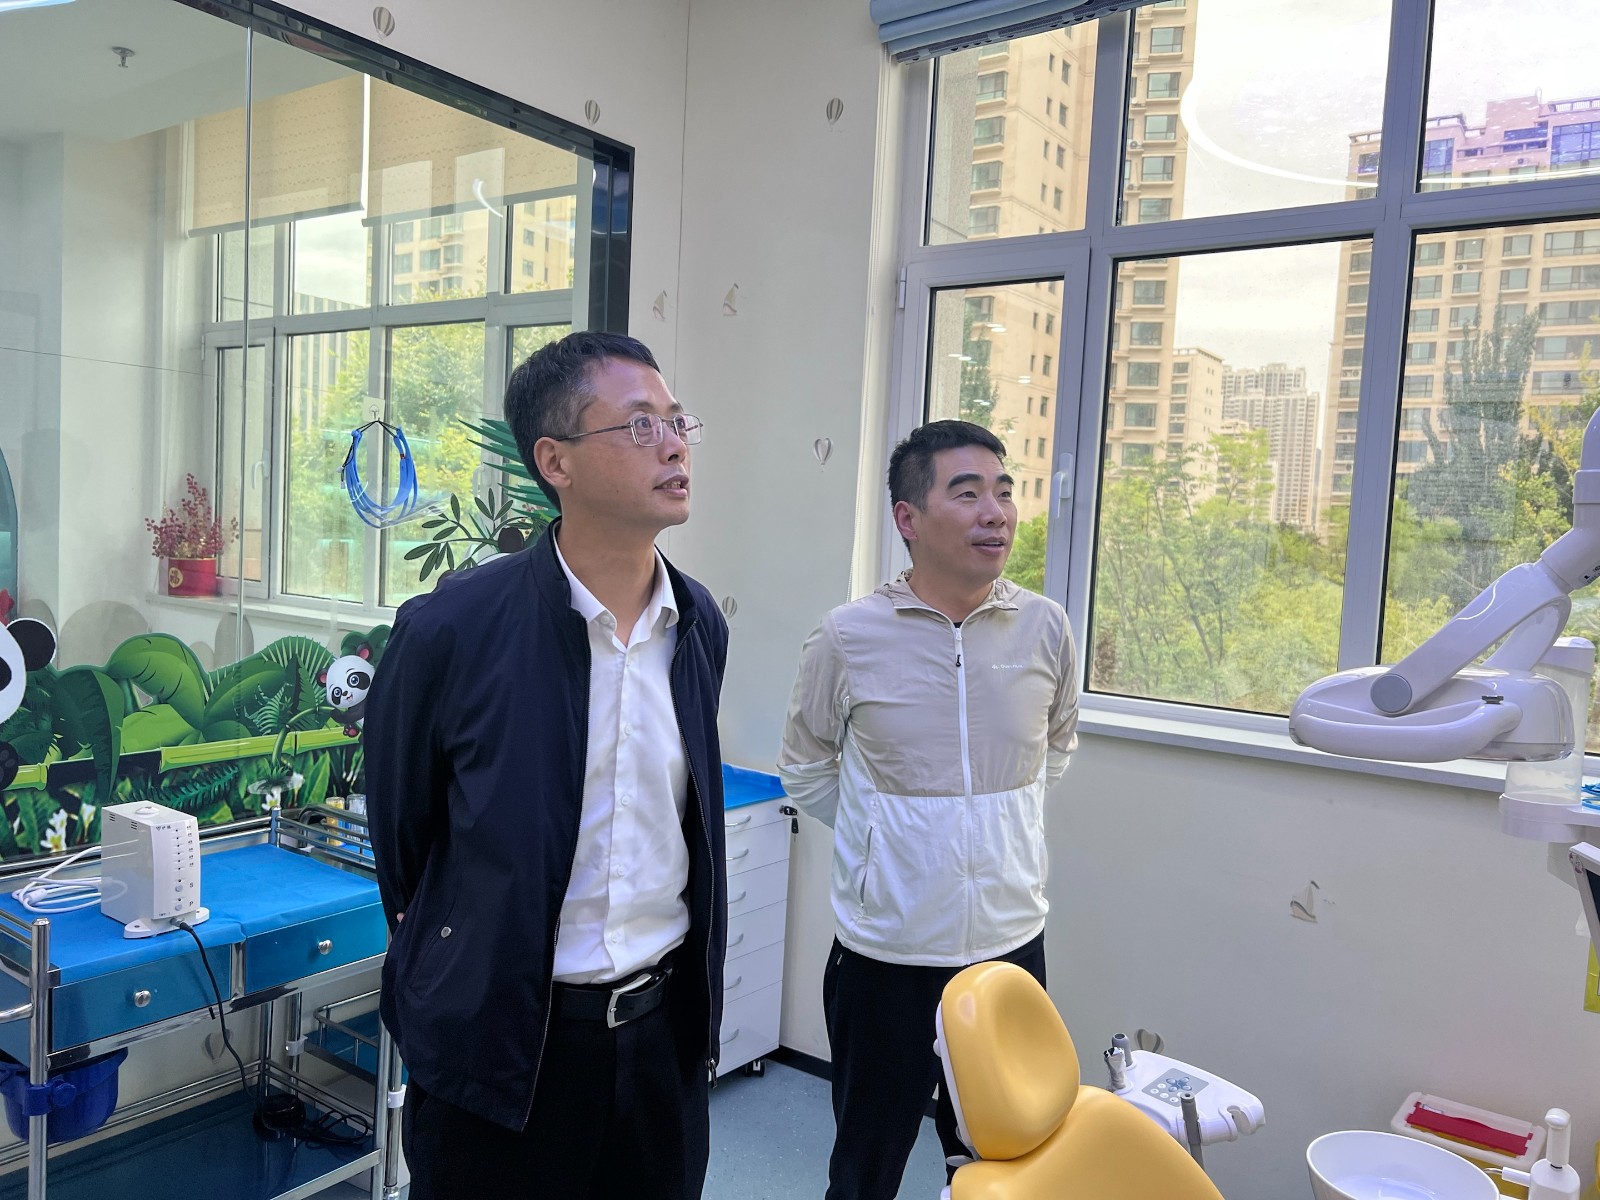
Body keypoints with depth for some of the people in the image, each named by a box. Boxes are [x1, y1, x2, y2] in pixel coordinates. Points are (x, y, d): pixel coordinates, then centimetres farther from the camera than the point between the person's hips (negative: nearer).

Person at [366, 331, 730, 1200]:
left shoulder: (700, 624, -2)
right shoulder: (450, 630, -17)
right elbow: (398, 834, -2)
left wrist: (701, 1007, 14)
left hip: (665, 1031, 4)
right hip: (501, 1042, -4)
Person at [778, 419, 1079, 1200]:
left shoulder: (1045, 628, -5)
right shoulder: (849, 638, -12)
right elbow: (805, 770, 3)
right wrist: (885, 836, 4)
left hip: (1011, 940, 2)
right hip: (884, 950, -2)